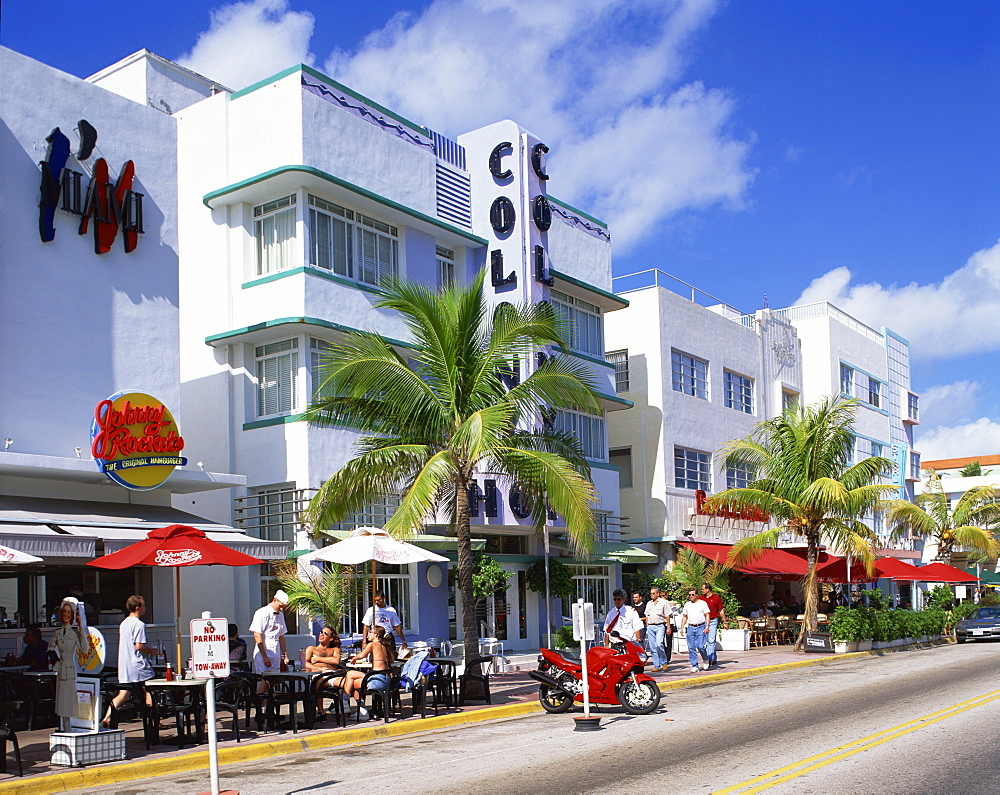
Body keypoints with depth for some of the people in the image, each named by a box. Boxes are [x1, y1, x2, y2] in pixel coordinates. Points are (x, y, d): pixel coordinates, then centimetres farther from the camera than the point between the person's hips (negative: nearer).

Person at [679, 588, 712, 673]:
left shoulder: (702, 603, 3)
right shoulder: (687, 605, 14)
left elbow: (707, 616, 0)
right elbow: (684, 617, 18)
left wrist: (707, 627, -10)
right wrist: (682, 628, 8)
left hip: (701, 627, -4)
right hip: (690, 627, 4)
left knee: (700, 646, -12)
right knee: (691, 648, -1)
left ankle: (705, 660, 15)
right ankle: (694, 666, 5)